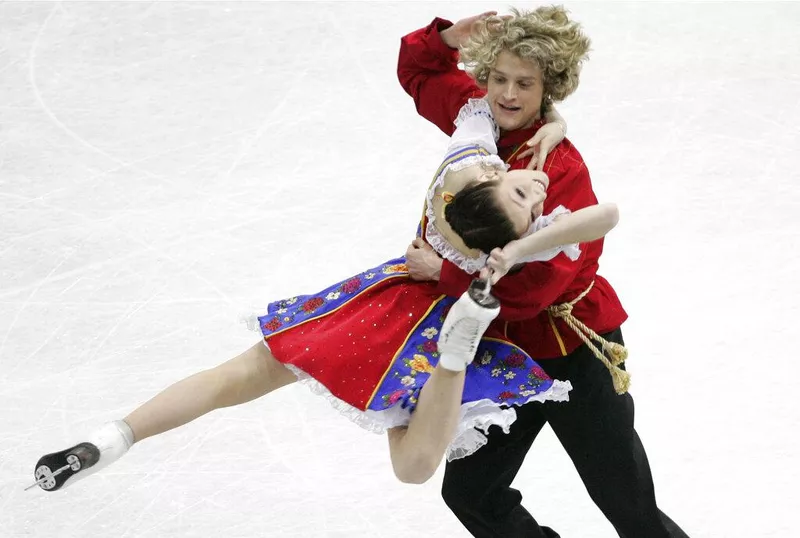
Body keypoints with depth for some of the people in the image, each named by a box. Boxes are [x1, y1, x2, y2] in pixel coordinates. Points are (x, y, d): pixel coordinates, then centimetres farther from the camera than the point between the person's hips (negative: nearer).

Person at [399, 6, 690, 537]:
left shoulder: (561, 169, -25)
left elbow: (532, 283, -32)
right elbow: (418, 71, 14)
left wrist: (444, 271, -23)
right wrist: (448, 38, -8)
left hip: (575, 353, -7)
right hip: (507, 348, 7)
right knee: (469, 493, 14)